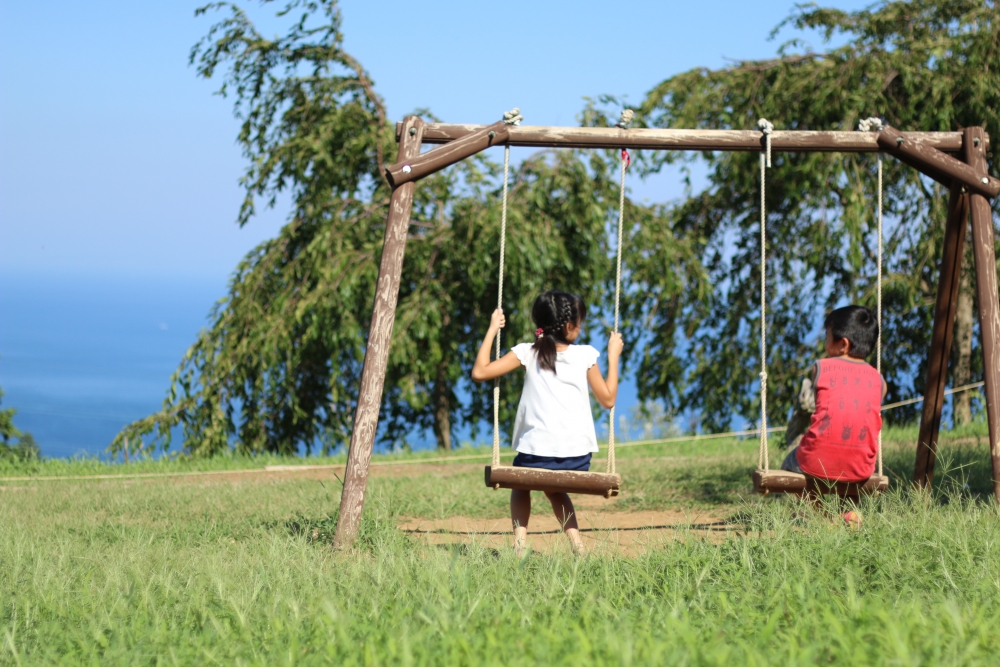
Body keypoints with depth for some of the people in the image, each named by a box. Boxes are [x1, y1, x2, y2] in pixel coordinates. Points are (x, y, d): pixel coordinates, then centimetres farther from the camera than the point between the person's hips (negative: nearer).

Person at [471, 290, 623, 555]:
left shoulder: (527, 353, 1)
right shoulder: (585, 355, 2)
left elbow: (479, 372, 1)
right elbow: (608, 398, 9)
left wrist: (492, 330, 10)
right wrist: (613, 356, 19)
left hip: (537, 453, -1)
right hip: (578, 456, 1)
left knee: (522, 485, 31)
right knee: (555, 489, 34)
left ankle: (519, 544, 11)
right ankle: (577, 544, 16)